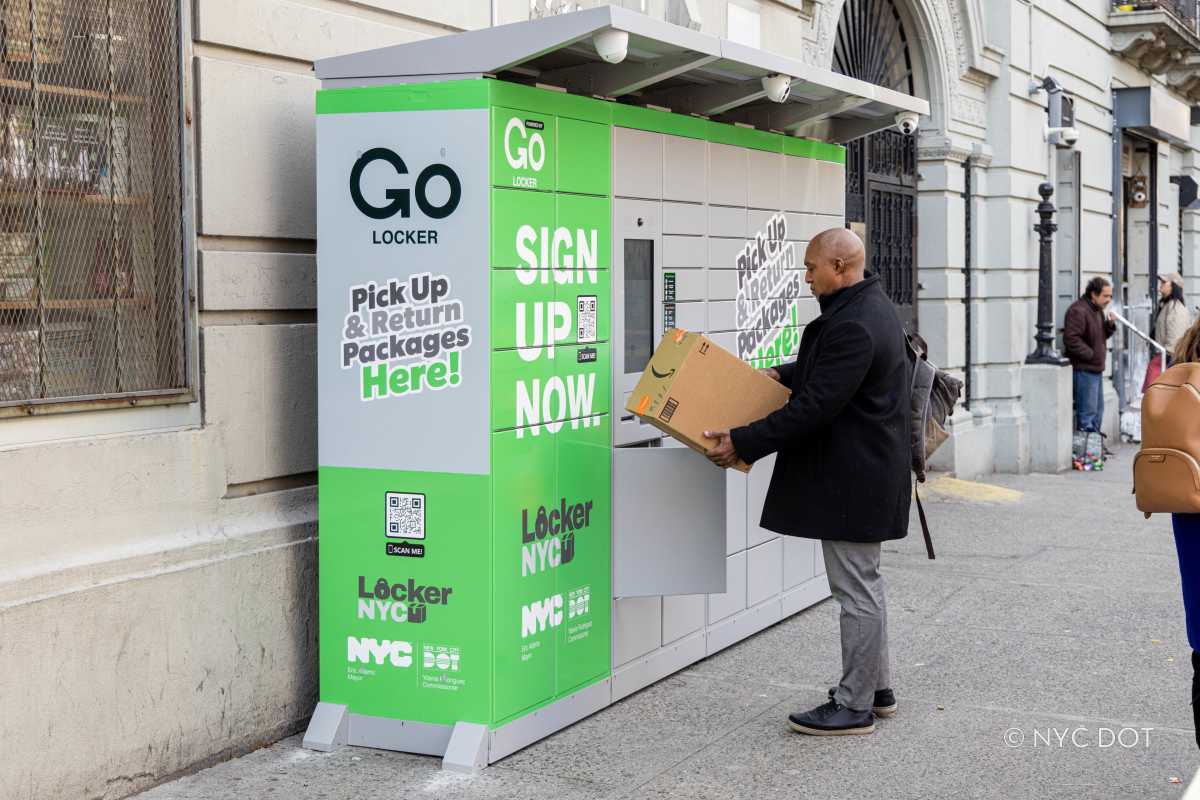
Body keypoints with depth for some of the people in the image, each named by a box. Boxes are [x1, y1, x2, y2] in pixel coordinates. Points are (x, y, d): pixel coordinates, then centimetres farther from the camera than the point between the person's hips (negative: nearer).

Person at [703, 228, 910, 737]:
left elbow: (814, 408, -26)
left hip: (853, 479, -11)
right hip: (865, 471, 11)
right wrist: (782, 374, 24)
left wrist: (742, 444, -21)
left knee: (856, 588, -2)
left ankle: (855, 705, 7)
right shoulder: (870, 306, 10)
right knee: (863, 582, 19)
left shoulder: (854, 326, -24)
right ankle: (876, 687, 30)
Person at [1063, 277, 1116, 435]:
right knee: (1087, 412, -8)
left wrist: (1110, 324, 3)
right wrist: (1091, 354, -19)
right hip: (1084, 369, -10)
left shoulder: (1098, 310, 15)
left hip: (1096, 368, 10)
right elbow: (1071, 339, -24)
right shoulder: (1078, 311, -18)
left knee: (1098, 410, 17)